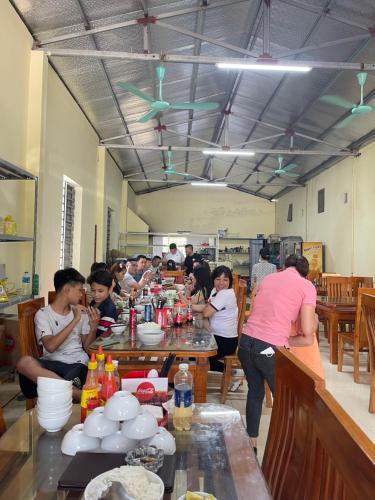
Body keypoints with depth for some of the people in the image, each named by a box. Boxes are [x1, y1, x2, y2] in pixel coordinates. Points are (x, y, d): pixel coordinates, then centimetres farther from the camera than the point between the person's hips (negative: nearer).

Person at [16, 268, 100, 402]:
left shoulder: (81, 313, 14)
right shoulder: (43, 314, 2)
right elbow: (50, 346, -14)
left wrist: (93, 327, -6)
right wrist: (74, 321, -17)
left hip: (78, 363, -1)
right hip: (52, 362, 1)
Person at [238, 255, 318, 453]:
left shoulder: (269, 278, 16)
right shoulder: (307, 286, 2)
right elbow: (307, 337, -3)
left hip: (246, 342, 5)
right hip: (269, 348, -5)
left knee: (255, 392, 27)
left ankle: (251, 445, 41)